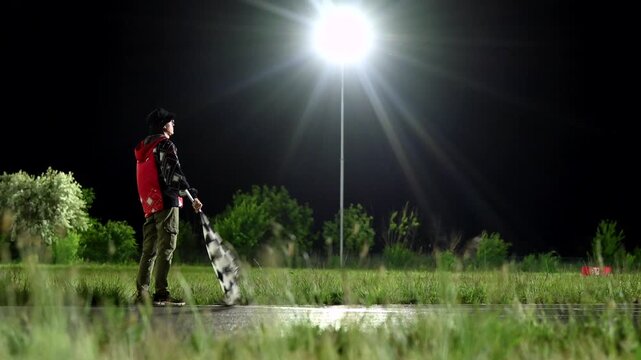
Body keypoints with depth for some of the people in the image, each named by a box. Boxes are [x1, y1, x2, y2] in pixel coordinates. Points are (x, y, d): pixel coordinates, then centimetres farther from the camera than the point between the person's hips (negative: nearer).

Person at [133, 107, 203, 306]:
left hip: (148, 205, 9)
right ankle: (161, 294, -14)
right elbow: (174, 174, -16)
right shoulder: (165, 145, -5)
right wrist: (193, 195, -18)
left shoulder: (143, 148, 21)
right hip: (166, 202, -8)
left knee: (149, 249, 10)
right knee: (166, 247, -9)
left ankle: (141, 293, 6)